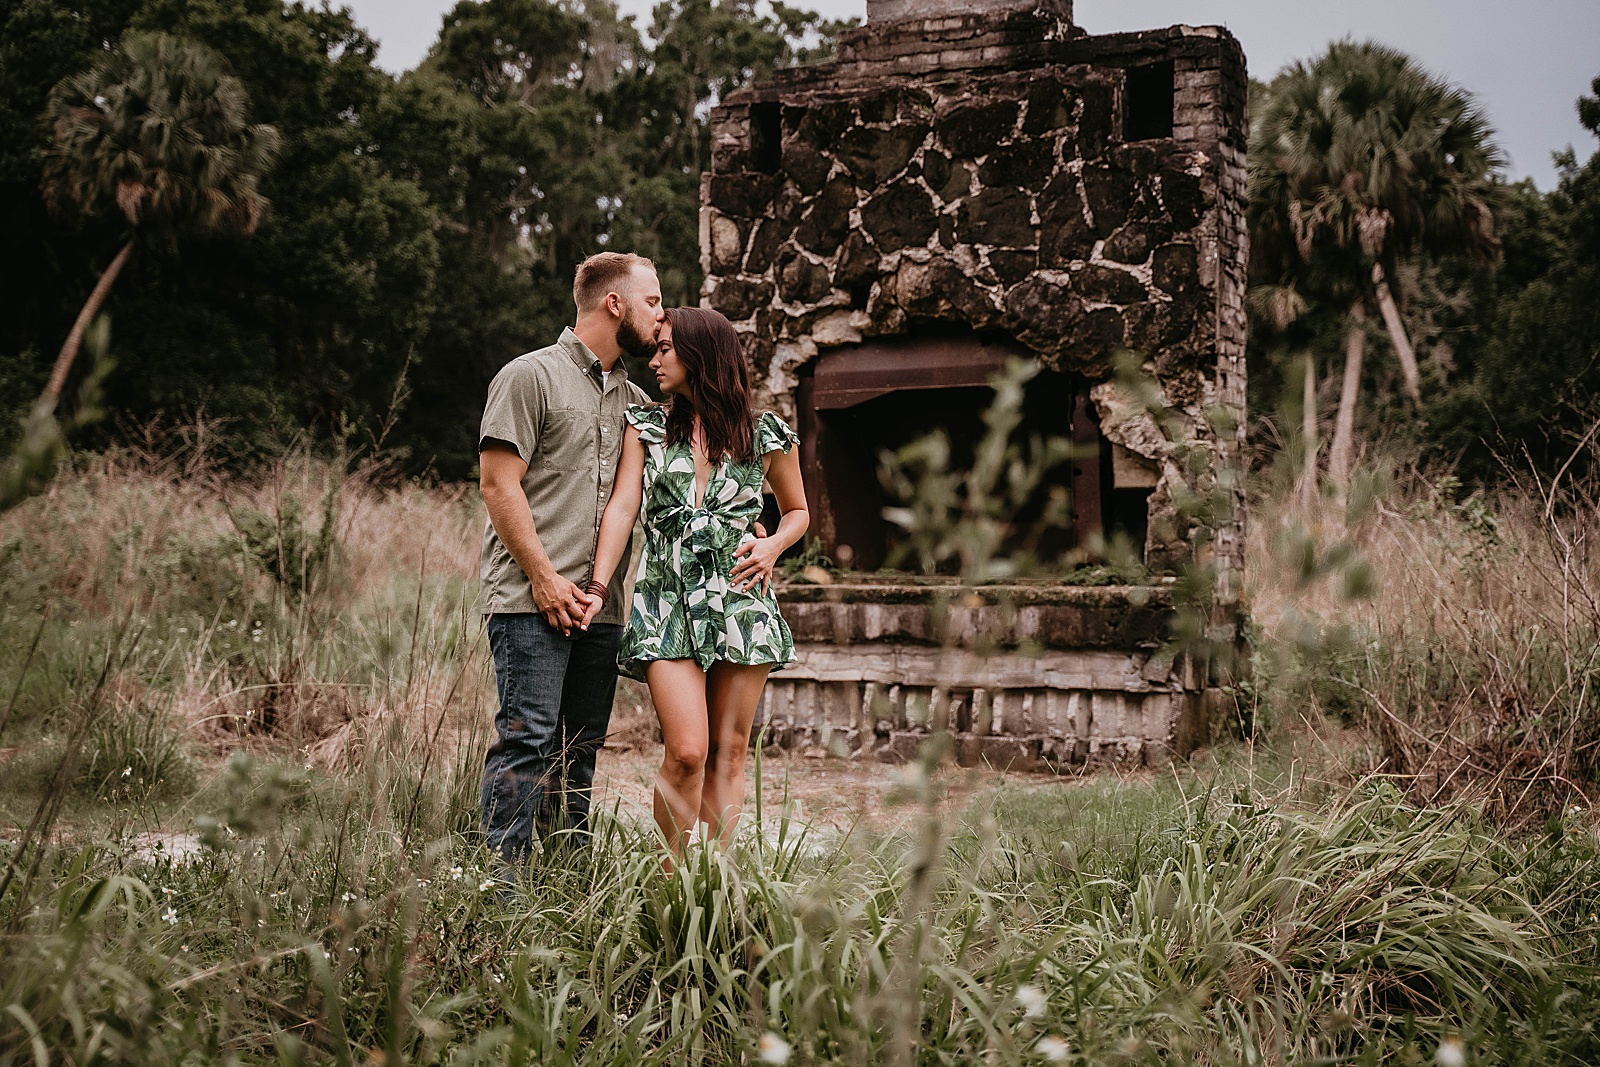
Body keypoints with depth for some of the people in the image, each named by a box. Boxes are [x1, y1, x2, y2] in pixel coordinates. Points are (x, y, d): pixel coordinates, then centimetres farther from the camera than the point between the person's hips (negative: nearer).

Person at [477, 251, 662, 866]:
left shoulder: (635, 401, 20)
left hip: (601, 608, 7)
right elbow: (498, 483, -7)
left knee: (580, 751, 8)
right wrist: (544, 577, -13)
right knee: (527, 740, -10)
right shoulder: (532, 376, 0)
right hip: (532, 602, -7)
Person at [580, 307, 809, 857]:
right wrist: (598, 587, -12)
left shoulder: (766, 435, 6)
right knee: (687, 751, -12)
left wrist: (773, 544, -2)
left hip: (740, 601, 1)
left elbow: (798, 510, 19)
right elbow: (623, 506, -1)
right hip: (667, 602, -1)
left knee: (727, 751, 3)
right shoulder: (646, 427, 8)